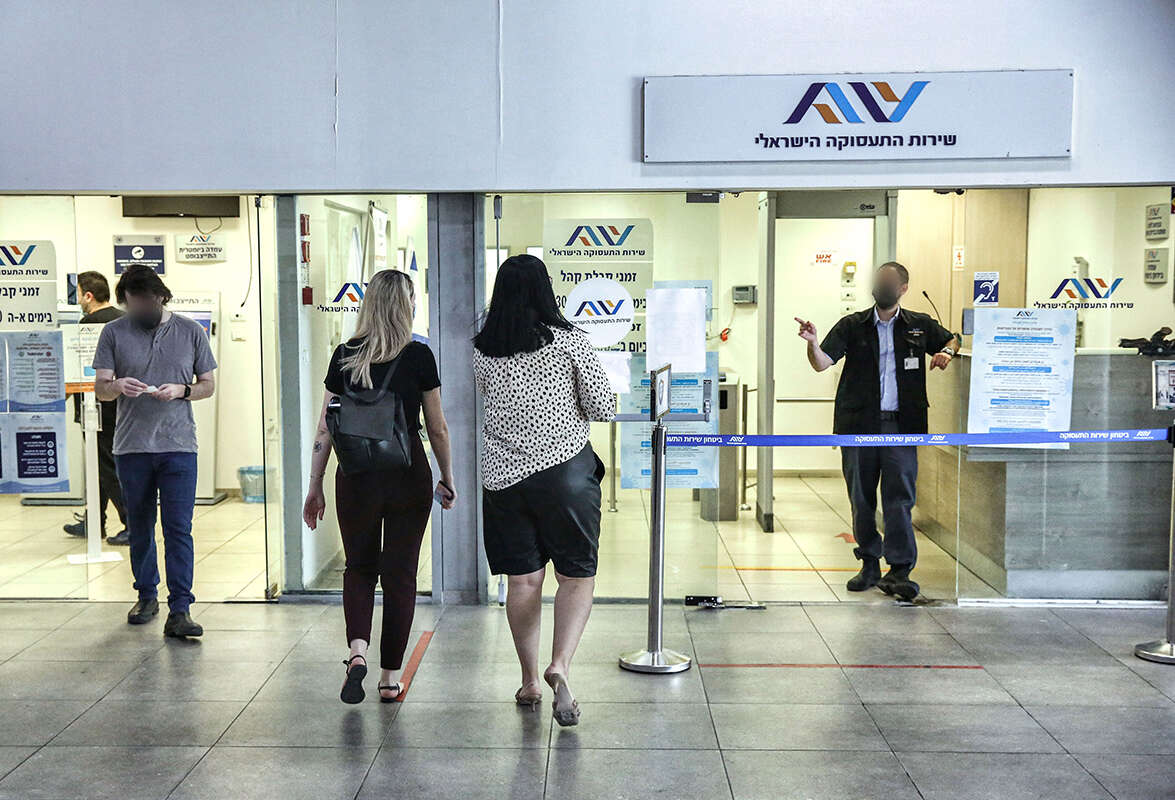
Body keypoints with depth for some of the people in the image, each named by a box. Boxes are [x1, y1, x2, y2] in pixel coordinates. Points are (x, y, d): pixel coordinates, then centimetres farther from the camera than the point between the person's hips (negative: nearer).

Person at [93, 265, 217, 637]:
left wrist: (181, 391, -11)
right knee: (139, 529, 13)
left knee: (178, 529, -7)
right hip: (131, 448, 2)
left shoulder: (190, 331, 5)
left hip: (178, 446, -2)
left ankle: (179, 611, -6)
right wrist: (118, 386, -19)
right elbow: (100, 388, 3)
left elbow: (208, 384, 9)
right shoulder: (114, 333, 6)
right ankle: (147, 596, 30)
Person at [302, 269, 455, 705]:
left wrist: (315, 488, 11)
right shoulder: (418, 356, -5)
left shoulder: (344, 356, 1)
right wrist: (447, 478, 14)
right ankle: (390, 678, 15)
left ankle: (357, 650, -4)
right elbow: (437, 429, 1)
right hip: (408, 476, -1)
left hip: (355, 477, 2)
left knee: (359, 567, 19)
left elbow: (325, 429, 3)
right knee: (399, 572, 10)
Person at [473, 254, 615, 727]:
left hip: (502, 475, 3)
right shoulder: (569, 341, -7)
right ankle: (560, 665, -12)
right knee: (577, 576, 7)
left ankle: (529, 682, 20)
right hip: (565, 470, -3)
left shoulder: (483, 351, 2)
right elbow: (604, 409, -4)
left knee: (523, 579, 11)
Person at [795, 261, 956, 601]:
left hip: (901, 424, -1)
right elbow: (823, 363, -2)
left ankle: (899, 570, -5)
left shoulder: (920, 326, 10)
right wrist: (813, 344, -23)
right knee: (861, 497, 7)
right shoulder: (852, 326, 7)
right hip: (858, 423, 1)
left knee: (899, 497, -7)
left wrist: (946, 352, 1)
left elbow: (952, 341, 24)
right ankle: (869, 565, 19)